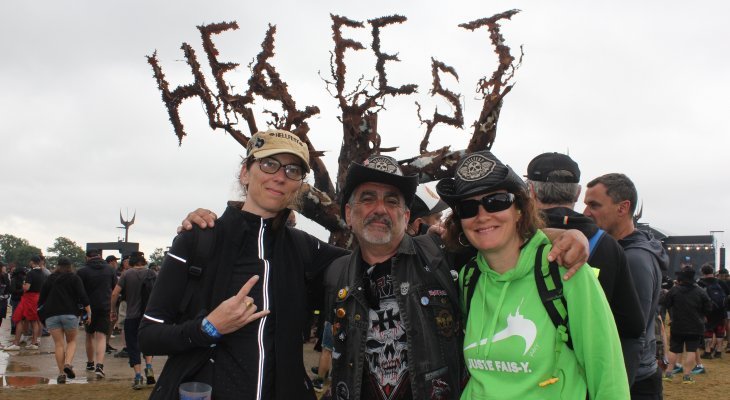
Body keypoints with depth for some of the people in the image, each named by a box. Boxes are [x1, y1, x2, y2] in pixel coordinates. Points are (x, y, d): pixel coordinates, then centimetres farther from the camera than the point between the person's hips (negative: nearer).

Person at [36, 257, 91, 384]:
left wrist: (39, 308, 34)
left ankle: (61, 372, -4)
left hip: (51, 315, 2)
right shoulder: (75, 278, 5)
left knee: (58, 343, 2)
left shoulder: (50, 279, 14)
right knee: (72, 341, 10)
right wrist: (88, 311, -6)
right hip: (70, 314, -2)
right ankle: (68, 363, -15)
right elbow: (82, 296, -5)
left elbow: (42, 298, 18)